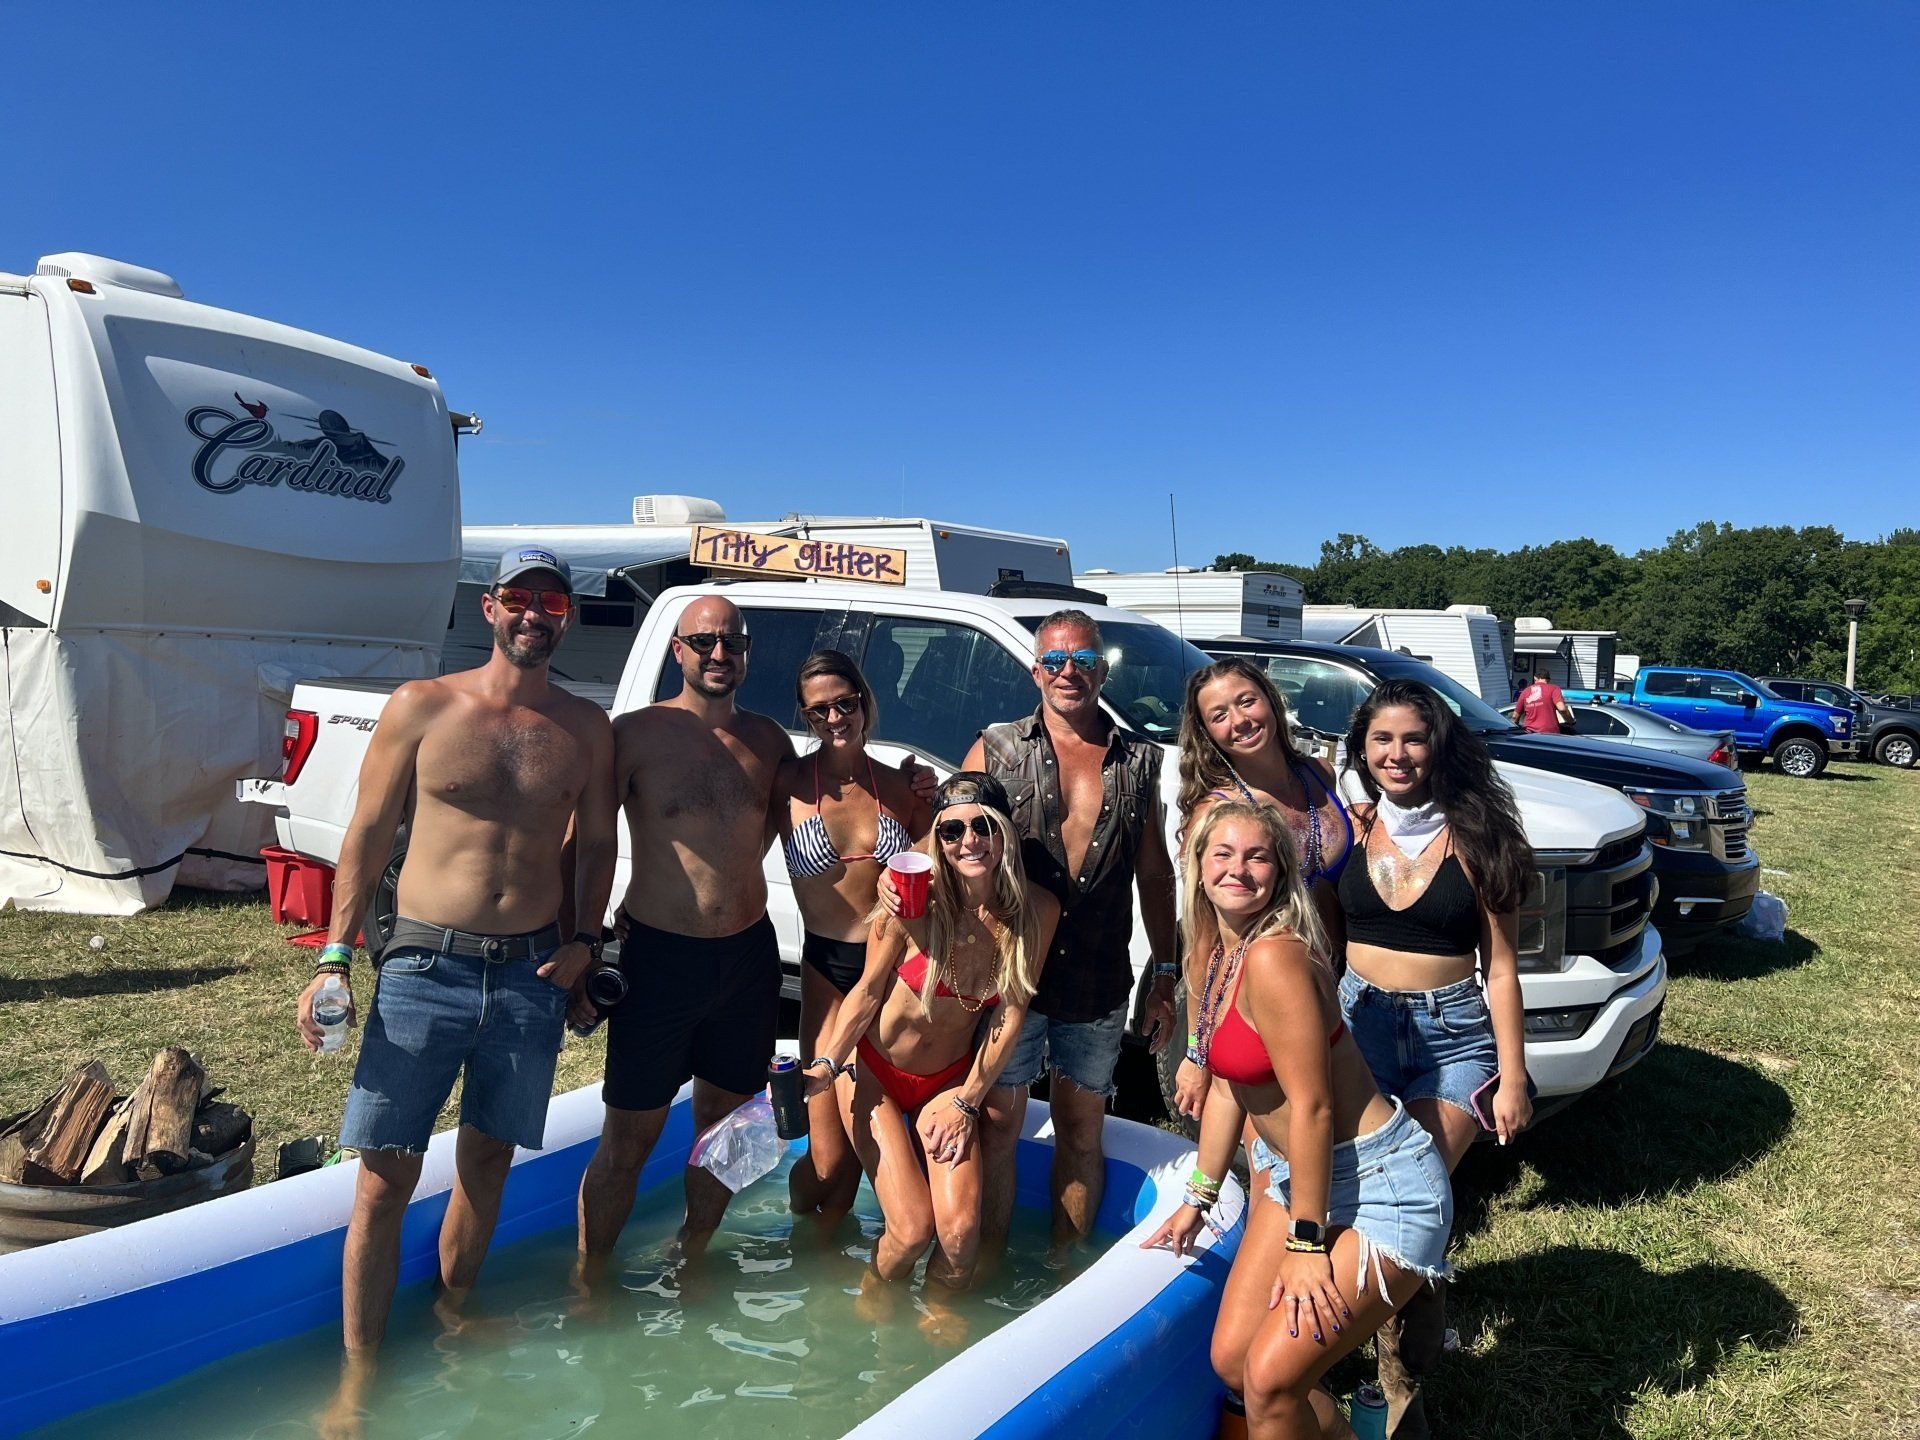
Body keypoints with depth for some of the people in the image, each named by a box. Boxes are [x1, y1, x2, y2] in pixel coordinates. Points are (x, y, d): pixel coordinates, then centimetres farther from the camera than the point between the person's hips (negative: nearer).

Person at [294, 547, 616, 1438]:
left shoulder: (586, 728, 4)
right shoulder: (421, 707, -2)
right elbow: (368, 835, 0)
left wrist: (583, 939, 0)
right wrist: (334, 958, -5)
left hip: (532, 974, 2)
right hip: (425, 967, -2)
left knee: (488, 1160, 15)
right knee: (384, 1178, 0)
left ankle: (452, 1319, 37)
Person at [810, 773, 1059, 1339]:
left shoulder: (1037, 910, -15)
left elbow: (1010, 1013, -6)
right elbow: (868, 992, -11)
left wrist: (968, 1100, -4)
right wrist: (826, 1067, -19)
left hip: (951, 1080, 2)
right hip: (875, 1069, -2)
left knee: (960, 1231, -12)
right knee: (912, 1228, -11)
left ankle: (938, 1316, 21)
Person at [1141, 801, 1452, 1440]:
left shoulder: (1274, 957, -24)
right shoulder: (1215, 952, 3)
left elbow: (1312, 1107, -23)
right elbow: (1227, 1088, 11)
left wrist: (1306, 1242, -18)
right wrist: (1199, 1198, 15)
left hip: (1381, 1188, -9)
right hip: (1295, 1174, 9)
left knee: (1269, 1377, -10)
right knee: (1230, 1357, 10)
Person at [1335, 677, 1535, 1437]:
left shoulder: (1474, 840, -3)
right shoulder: (1346, 829, 1)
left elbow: (1500, 968, -1)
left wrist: (1512, 1078, -3)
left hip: (1454, 1037, -2)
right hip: (1358, 1025, 2)